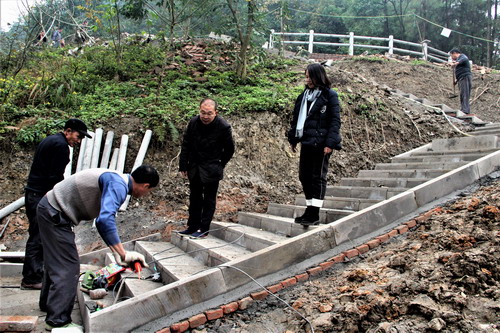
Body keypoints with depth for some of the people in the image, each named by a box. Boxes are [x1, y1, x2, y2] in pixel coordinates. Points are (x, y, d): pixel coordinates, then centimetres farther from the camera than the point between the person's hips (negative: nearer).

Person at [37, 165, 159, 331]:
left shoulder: (116, 181, 8)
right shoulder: (118, 186, -24)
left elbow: (104, 220, 15)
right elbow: (105, 220, -39)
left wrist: (116, 254, 11)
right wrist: (123, 254, -34)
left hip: (49, 209, 11)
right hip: (54, 214, -11)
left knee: (55, 261, 25)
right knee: (68, 267, -6)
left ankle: (48, 303, 43)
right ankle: (58, 320, 4)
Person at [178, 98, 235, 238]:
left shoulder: (223, 127, -16)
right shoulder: (193, 122, -6)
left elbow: (229, 149, -2)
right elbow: (186, 145, 4)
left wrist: (220, 166, 0)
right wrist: (183, 166, 4)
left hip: (211, 170, -5)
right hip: (194, 167, 5)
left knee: (209, 199, 3)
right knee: (194, 198, 14)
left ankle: (204, 229, 11)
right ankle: (193, 227, 25)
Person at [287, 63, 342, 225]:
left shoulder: (330, 96, -5)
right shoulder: (304, 96, 14)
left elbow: (335, 121, -9)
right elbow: (297, 118, 17)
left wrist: (330, 143, -16)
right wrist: (293, 138, 14)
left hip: (321, 143, -7)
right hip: (306, 142, 7)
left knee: (318, 177, -2)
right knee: (304, 176, 9)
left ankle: (315, 214, 2)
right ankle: (309, 209, 20)